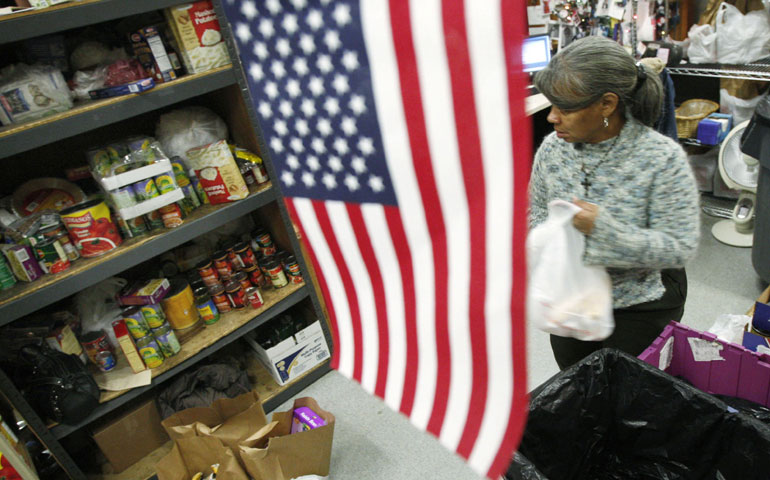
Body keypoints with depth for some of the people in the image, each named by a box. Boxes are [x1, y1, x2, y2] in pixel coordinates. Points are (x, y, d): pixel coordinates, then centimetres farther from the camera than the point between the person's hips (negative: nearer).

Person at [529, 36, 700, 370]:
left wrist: (602, 229, -35)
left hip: (640, 305, -4)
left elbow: (680, 248, -23)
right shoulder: (553, 147, -11)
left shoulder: (662, 158, -22)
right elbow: (536, 211, 2)